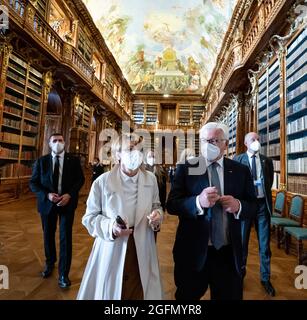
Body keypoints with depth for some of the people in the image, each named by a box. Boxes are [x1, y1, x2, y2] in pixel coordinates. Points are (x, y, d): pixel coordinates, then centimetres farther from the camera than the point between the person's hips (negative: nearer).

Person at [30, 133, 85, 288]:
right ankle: (49, 263, 45)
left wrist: (69, 195, -17)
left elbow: (80, 179, -2)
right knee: (48, 235, 19)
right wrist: (47, 195, -18)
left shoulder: (74, 160, -4)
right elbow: (33, 183, -1)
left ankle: (63, 273, 17)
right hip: (47, 203, 2)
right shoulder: (41, 161, -1)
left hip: (67, 202, -2)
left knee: (65, 237, 1)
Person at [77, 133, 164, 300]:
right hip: (111, 251, -2)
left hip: (142, 252, 3)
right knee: (110, 291, 19)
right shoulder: (102, 182, -13)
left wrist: (157, 214, -12)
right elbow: (89, 217, -5)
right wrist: (110, 227, -23)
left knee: (140, 292, 19)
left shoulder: (151, 179, -3)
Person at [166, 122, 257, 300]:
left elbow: (253, 205, 5)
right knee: (188, 296, 20)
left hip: (229, 253, 2)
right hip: (193, 251, -1)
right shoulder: (185, 169, -6)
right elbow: (171, 205, -11)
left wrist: (239, 206, -18)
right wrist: (198, 202, -29)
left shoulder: (241, 171, 1)